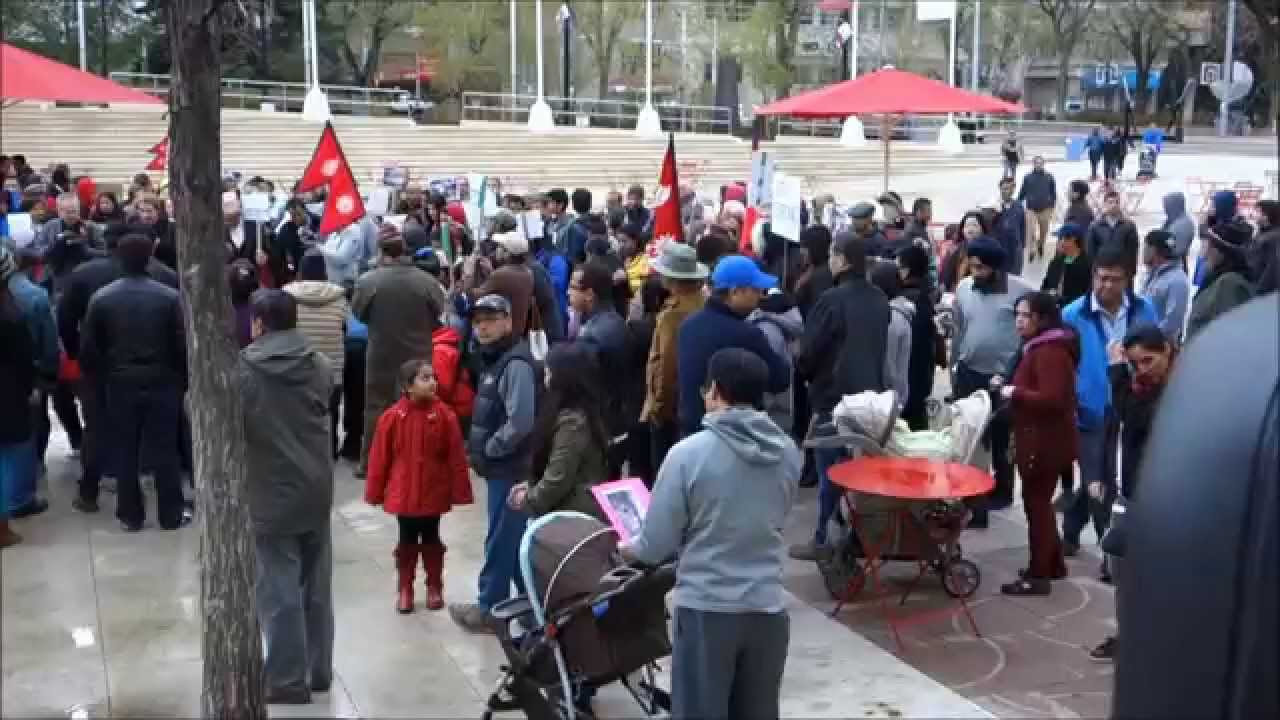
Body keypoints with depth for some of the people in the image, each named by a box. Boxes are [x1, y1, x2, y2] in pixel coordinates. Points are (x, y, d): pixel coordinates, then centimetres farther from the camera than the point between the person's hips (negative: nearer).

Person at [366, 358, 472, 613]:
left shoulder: (444, 415, -10)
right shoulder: (393, 416, -11)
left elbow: (456, 457, -7)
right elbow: (380, 457, -4)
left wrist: (459, 491, -6)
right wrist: (375, 493, -1)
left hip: (434, 493, 0)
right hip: (403, 494, 0)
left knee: (431, 541, 14)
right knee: (407, 542, 12)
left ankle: (435, 588, 29)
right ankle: (405, 589, 26)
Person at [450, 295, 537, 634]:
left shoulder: (516, 363, -18)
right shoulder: (495, 359, 13)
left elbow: (520, 422, -27)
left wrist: (487, 450, -15)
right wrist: (480, 449, 12)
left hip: (510, 468, -10)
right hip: (503, 467, 10)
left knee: (501, 540, 1)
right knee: (516, 538, 17)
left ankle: (489, 609, 11)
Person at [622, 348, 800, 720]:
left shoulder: (688, 453, -14)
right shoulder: (788, 453, 0)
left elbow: (656, 546, -8)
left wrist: (627, 549, 13)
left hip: (705, 610, -4)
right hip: (768, 609, 4)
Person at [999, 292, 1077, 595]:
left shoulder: (1050, 352, -19)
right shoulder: (1041, 347, 17)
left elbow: (1051, 399, -27)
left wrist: (1015, 393, -17)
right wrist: (1012, 389, 12)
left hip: (1046, 442, -11)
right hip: (1041, 439, 11)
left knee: (1036, 503, -6)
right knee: (1040, 502, 18)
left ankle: (1038, 574, 0)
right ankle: (1053, 564, 27)